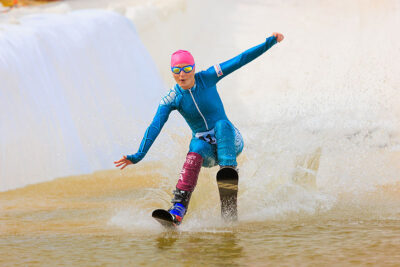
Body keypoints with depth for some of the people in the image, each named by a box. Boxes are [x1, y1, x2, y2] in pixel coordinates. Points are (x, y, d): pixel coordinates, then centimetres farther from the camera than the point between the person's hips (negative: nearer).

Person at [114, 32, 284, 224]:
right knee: (194, 156, -35)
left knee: (222, 124, -32)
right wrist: (139, 155, -27)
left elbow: (240, 60, -7)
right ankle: (177, 212, -52)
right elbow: (155, 127, -15)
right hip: (204, 145, -1)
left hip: (229, 141, 1)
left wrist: (270, 42, -10)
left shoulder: (207, 78, -8)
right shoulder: (172, 99, -8)